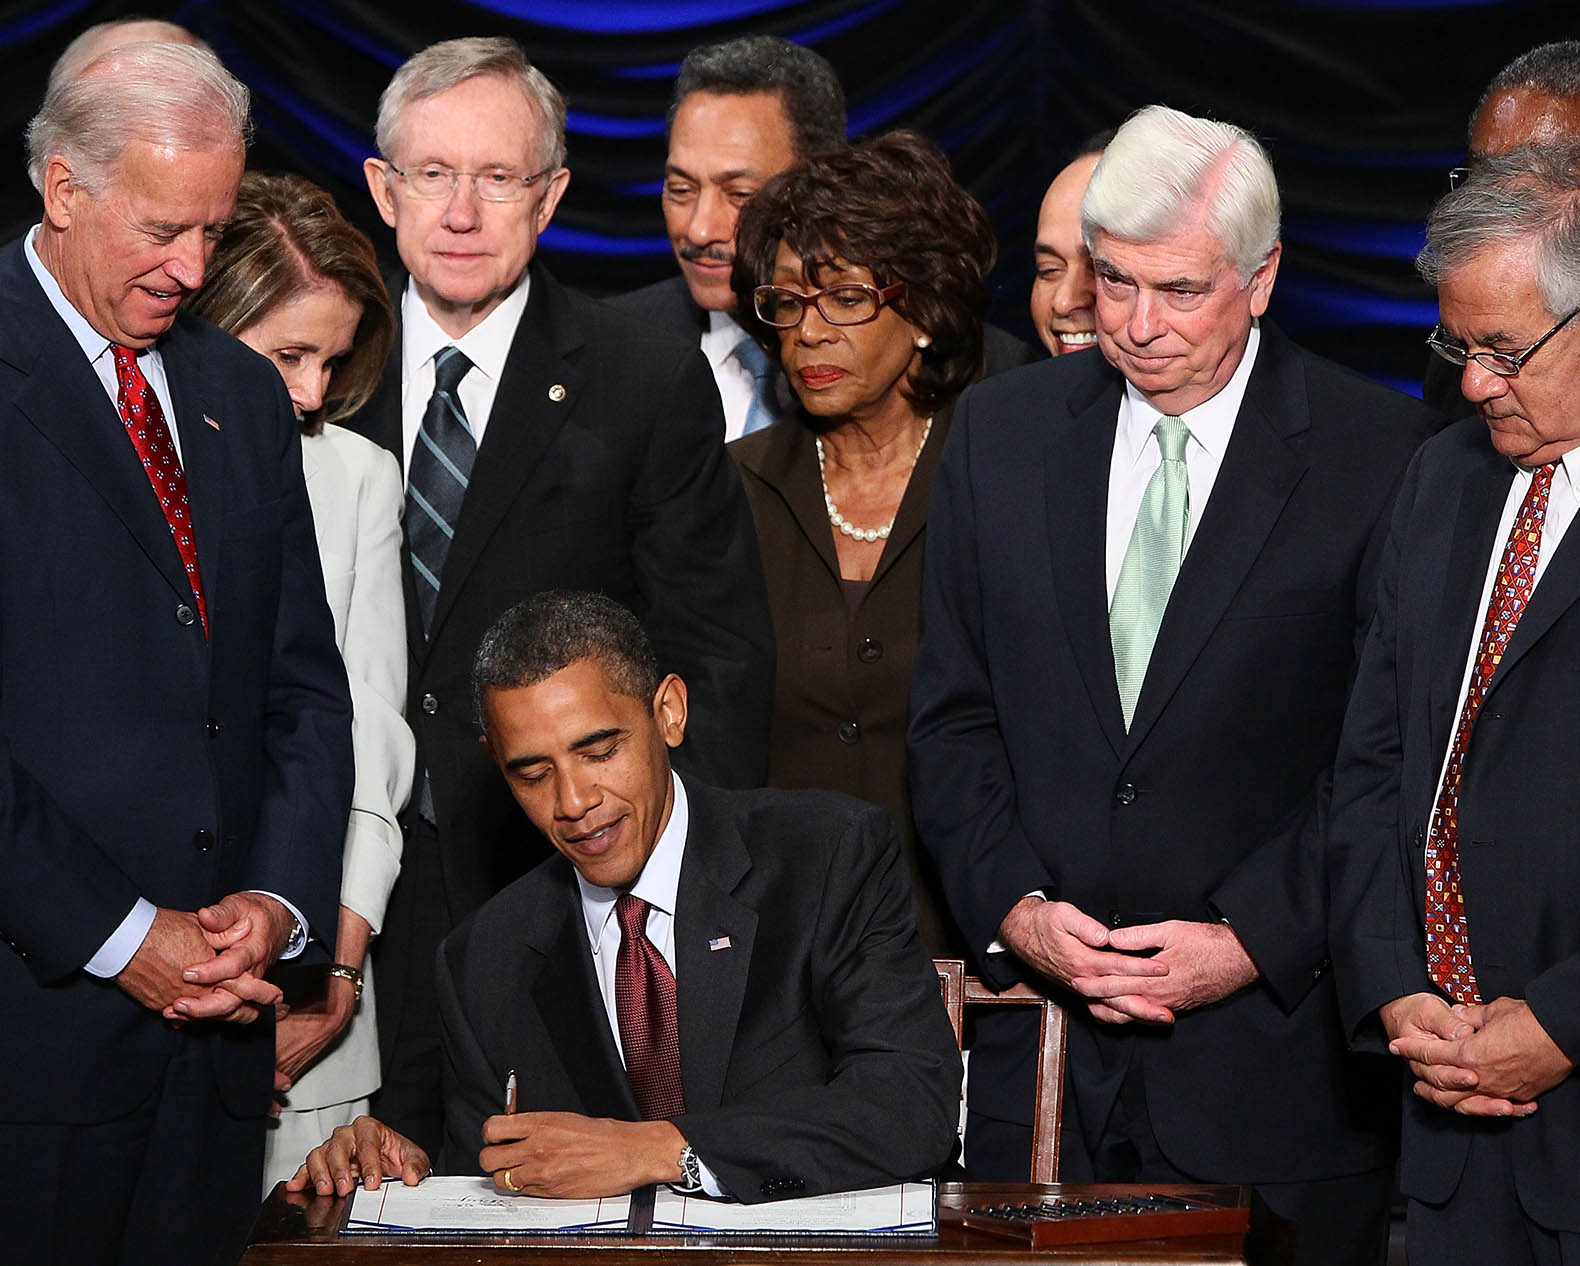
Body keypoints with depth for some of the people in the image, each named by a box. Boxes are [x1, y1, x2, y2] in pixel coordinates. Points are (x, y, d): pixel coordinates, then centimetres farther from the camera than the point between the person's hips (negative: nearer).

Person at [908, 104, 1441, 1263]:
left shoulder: (1383, 452, -4)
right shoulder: (1001, 431, 8)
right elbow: (953, 714, 9)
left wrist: (1255, 939, -12)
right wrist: (1013, 905, -5)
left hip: (1276, 1052, -3)